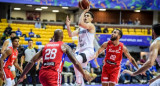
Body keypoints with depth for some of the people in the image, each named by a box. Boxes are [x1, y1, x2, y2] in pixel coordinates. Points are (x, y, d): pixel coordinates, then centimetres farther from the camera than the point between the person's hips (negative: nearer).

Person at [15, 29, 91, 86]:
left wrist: (22, 76, 18)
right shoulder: (64, 46, 10)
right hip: (54, 74, -6)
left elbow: (32, 62, 15)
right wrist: (84, 74, 14)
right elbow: (75, 62, 2)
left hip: (42, 73, 6)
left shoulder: (45, 47, 21)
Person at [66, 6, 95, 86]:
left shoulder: (91, 25, -3)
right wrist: (68, 25, 2)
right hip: (80, 51, 9)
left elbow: (81, 23, -22)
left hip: (88, 51, -9)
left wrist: (84, 11, -14)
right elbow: (71, 35, 13)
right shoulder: (80, 29, 22)